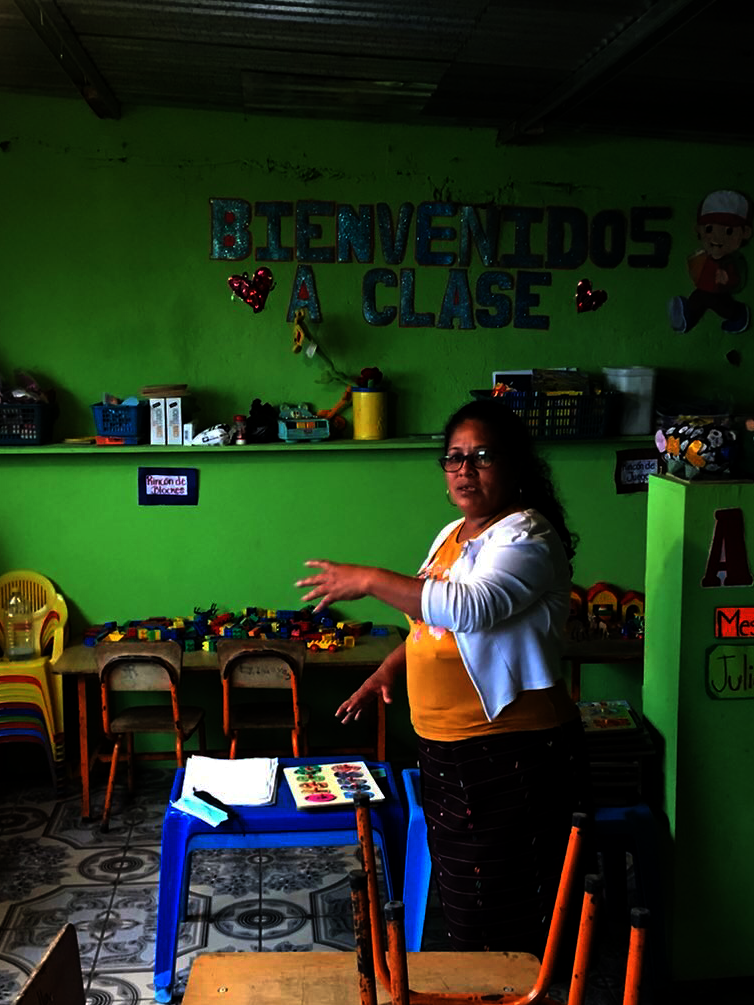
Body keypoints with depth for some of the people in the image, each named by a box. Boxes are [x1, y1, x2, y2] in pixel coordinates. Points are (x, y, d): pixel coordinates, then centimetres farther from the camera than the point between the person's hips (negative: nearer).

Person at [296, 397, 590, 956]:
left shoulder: (526, 536, -15)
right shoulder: (454, 534, 13)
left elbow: (470, 607, -31)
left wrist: (370, 581, -25)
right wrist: (389, 670, 11)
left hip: (511, 756, -9)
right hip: (446, 750, 9)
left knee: (494, 917, 0)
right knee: (457, 895, 21)